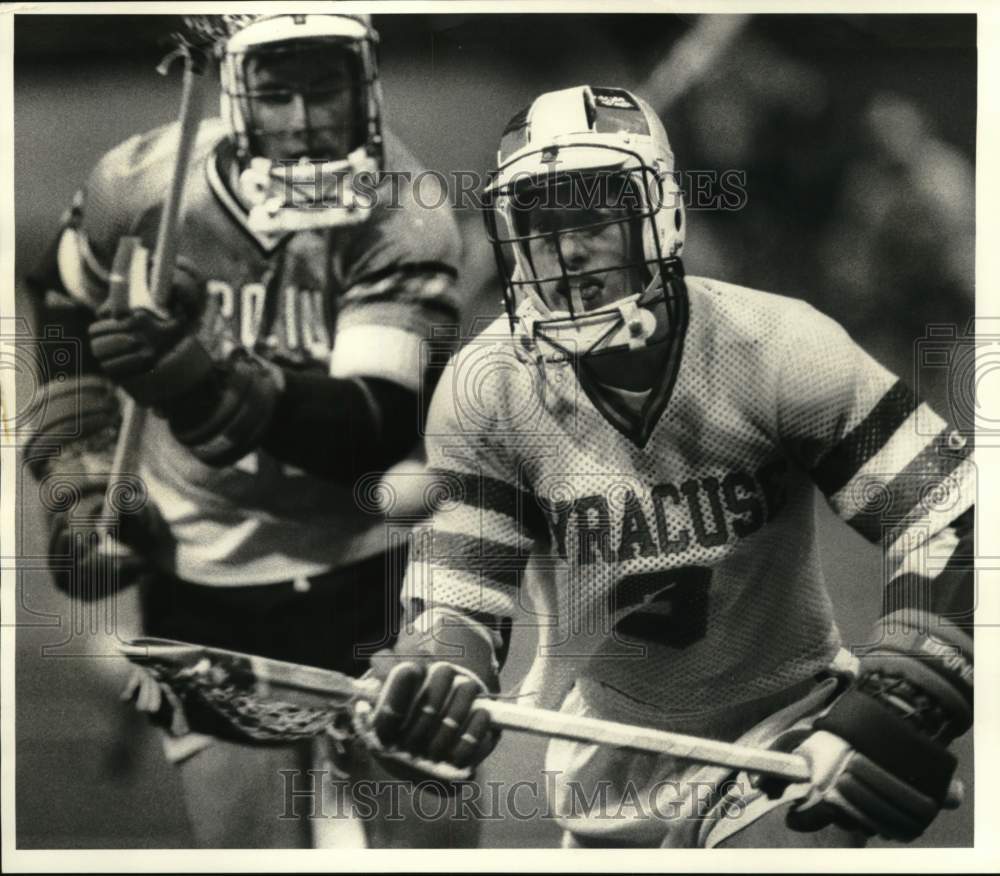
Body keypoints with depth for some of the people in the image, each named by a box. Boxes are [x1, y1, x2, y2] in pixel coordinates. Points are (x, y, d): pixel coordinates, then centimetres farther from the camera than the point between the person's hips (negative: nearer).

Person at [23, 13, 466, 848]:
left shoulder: (406, 221, -14)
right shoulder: (144, 182, -6)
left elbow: (376, 428, -25)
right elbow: (57, 324, 13)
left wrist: (199, 381, -38)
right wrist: (81, 482, 4)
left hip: (361, 580, -1)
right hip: (201, 586, 1)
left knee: (422, 835, 3)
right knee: (255, 842, 3)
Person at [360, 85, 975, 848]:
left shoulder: (778, 350, -18)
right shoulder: (485, 391, -11)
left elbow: (950, 518, -20)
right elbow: (460, 590, -10)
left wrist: (895, 715, -31)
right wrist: (432, 679, -34)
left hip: (785, 733, -3)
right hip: (607, 769, 3)